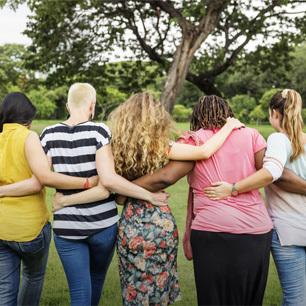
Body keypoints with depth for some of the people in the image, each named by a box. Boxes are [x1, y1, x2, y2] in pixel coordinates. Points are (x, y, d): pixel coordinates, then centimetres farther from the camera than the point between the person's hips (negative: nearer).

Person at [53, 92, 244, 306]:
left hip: (132, 226, 1)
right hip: (161, 223, -1)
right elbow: (204, 151, -15)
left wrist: (66, 200, -2)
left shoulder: (117, 148, -6)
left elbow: (106, 188, -13)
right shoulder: (159, 146, -10)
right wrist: (229, 126, 0)